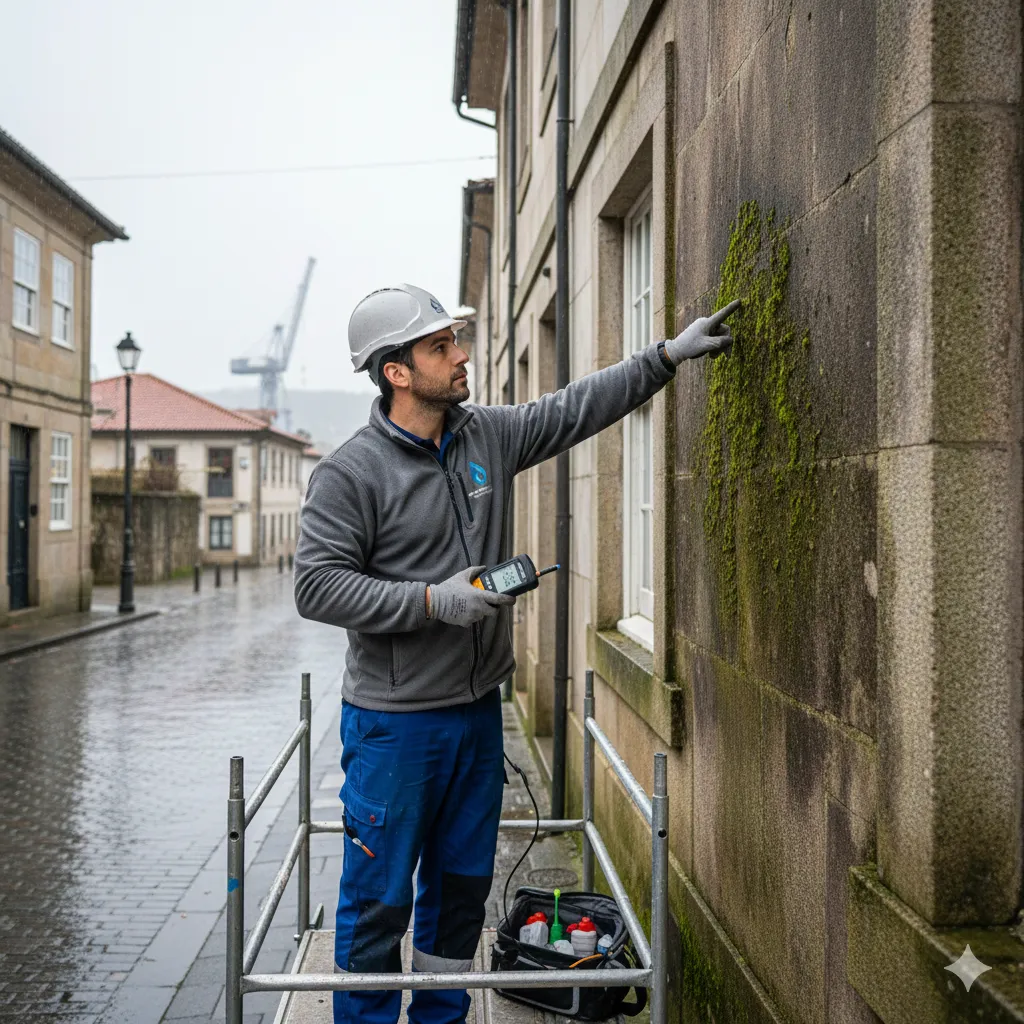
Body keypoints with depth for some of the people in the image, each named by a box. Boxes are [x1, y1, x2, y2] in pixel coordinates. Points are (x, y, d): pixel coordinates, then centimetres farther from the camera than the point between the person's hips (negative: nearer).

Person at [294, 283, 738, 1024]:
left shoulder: (490, 435, 5)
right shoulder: (350, 473, -13)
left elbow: (577, 408, 12)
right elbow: (318, 586, -16)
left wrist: (669, 355, 8)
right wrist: (432, 601, -22)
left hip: (478, 711, 7)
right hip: (394, 722, -6)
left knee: (463, 885, 18)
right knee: (379, 899, 3)